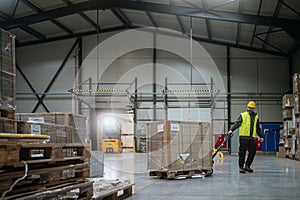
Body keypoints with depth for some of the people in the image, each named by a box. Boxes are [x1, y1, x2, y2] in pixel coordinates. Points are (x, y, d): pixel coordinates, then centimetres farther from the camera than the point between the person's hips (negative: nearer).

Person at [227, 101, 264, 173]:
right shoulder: (242, 115, 3)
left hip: (252, 137, 5)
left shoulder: (256, 116, 16)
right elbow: (237, 123, -7)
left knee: (252, 152, 4)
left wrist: (260, 136, 24)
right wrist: (231, 130, -21)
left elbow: (258, 128, 25)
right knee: (242, 152, -2)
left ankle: (247, 166, 18)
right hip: (243, 137, -4)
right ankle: (241, 167, 7)